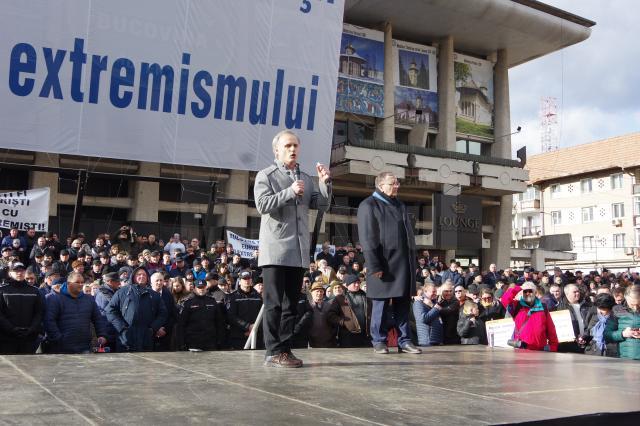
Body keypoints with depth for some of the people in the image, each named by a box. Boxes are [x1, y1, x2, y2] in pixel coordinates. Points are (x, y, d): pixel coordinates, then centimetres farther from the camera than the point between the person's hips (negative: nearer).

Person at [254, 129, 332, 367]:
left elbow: (322, 206, 11)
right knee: (274, 303, -5)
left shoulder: (306, 178, 18)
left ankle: (285, 350, 14)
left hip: (299, 252, 6)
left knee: (291, 304, 8)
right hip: (275, 251, -5)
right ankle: (274, 352, -2)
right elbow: (262, 205, -11)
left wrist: (325, 183, -3)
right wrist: (290, 192, -16)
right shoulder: (266, 176, 3)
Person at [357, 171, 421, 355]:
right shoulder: (369, 205, -3)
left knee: (403, 303, 7)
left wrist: (412, 261, 14)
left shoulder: (400, 206, 19)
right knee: (381, 304, 1)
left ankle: (404, 341, 12)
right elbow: (367, 238, -10)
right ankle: (379, 341, 11)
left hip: (403, 264, 6)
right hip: (383, 263, -6)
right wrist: (374, 266, -17)